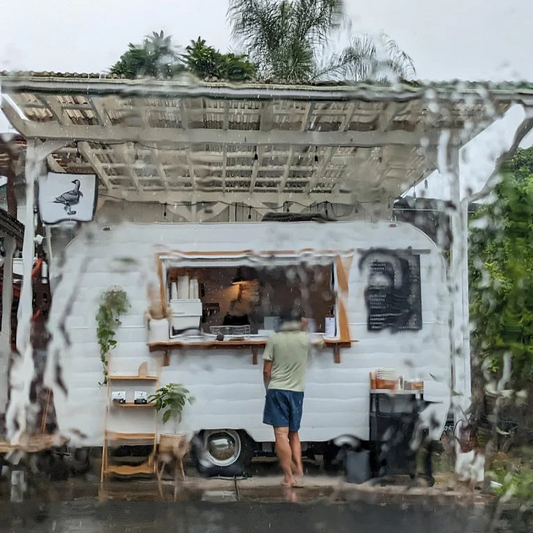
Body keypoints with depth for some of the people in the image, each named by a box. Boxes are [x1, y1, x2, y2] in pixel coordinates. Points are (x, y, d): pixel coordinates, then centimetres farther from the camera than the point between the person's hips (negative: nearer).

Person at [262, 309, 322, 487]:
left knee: (281, 434, -5)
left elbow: (266, 371, -2)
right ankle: (298, 467, 8)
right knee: (294, 433, 19)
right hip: (296, 392, 3)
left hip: (277, 390, -3)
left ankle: (288, 476, -7)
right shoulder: (305, 339, 2)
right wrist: (302, 329, 39)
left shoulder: (274, 339, -3)